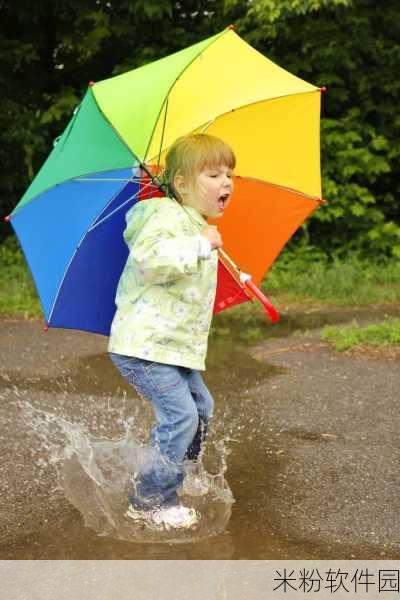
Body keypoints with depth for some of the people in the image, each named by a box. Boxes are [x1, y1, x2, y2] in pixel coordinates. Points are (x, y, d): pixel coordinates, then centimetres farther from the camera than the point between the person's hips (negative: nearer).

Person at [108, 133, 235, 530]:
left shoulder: (198, 226, 18)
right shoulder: (168, 215, -16)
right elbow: (148, 257, -35)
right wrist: (200, 245, -32)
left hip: (176, 346, 11)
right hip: (144, 345, -11)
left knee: (201, 406, 19)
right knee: (181, 414, -16)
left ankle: (184, 475, 40)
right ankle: (152, 500, -1)